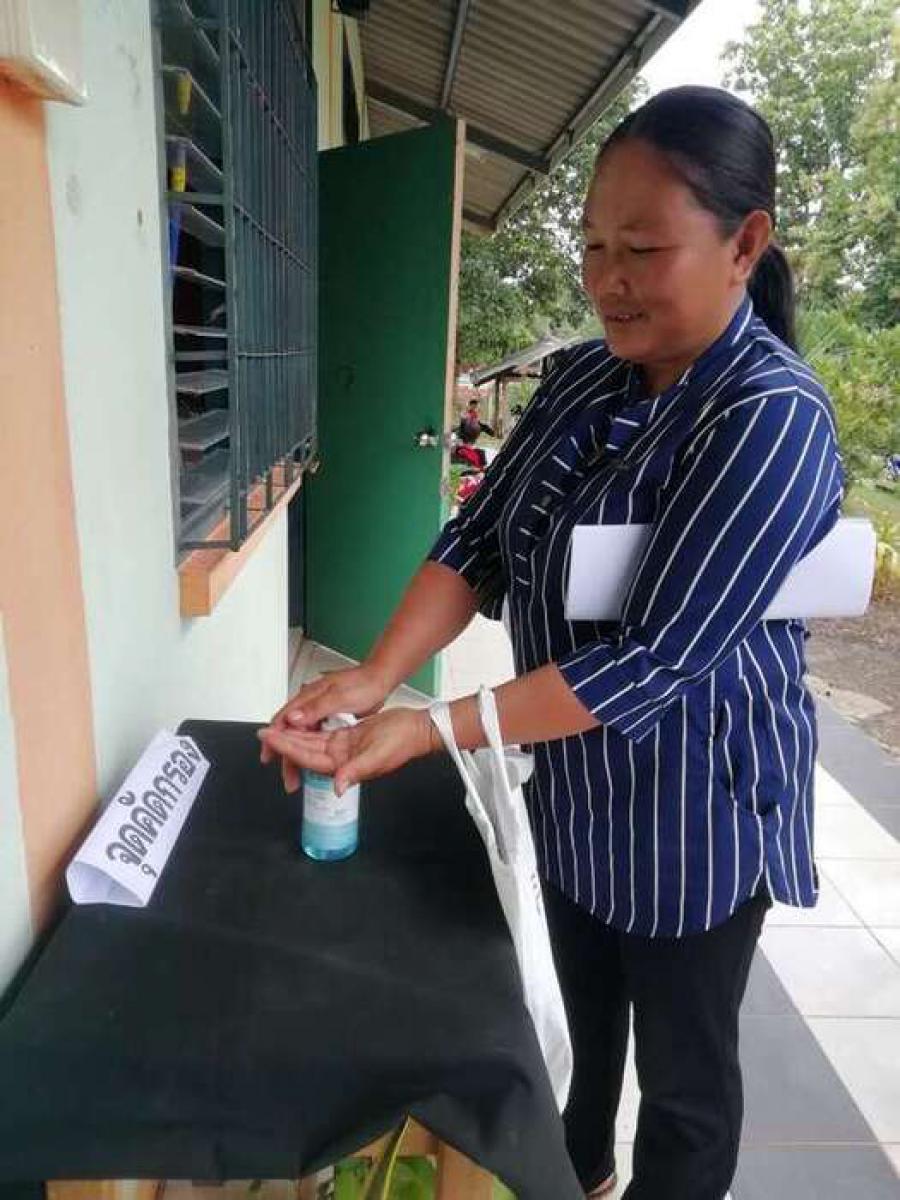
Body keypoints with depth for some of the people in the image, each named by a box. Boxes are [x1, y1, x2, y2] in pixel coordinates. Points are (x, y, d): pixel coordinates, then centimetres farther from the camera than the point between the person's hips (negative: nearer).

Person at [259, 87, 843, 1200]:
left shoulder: (773, 418, -24)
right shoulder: (579, 379, 0)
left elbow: (656, 658, -29)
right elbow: (477, 539, -6)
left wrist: (430, 732, -31)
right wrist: (371, 679, -20)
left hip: (691, 808, -7)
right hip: (572, 784, 7)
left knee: (683, 1075, 18)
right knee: (588, 1018, 30)